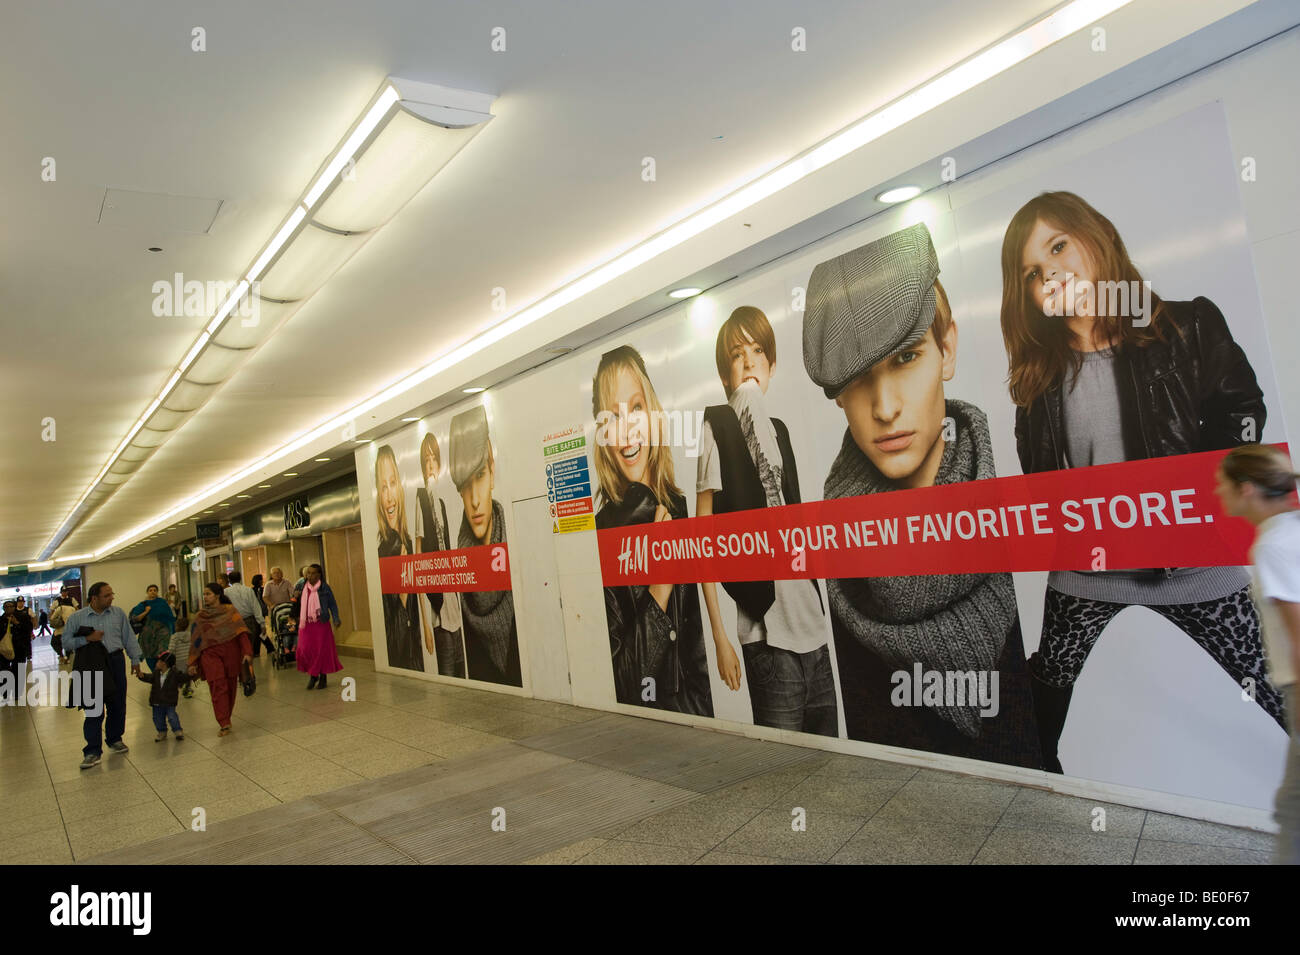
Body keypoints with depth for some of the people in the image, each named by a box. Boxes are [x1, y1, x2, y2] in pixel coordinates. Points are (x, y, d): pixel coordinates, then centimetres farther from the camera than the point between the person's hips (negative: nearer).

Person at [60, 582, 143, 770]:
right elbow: (66, 643, -1)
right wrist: (87, 639, -16)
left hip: (115, 663, 3)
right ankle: (93, 751, 2)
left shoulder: (119, 613, 6)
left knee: (118, 705, 10)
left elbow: (129, 638, 12)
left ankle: (114, 739, 28)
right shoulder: (76, 618, 0)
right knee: (94, 709, -4)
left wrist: (135, 660, 11)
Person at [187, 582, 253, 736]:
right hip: (210, 654, 0)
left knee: (230, 687, 6)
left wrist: (246, 652, -15)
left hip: (230, 652, 0)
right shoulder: (199, 616, 11)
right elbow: (195, 641, 12)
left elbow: (241, 633, -3)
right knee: (218, 687, -13)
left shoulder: (230, 611, 3)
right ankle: (224, 724, -15)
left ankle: (226, 719, 24)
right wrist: (193, 663, 8)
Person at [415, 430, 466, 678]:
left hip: (452, 601, 8)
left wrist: (457, 595, 17)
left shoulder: (441, 503, 16)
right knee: (447, 671, -5)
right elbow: (419, 552, -14)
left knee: (460, 667, 13)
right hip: (436, 602, -8)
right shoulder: (420, 499, -9)